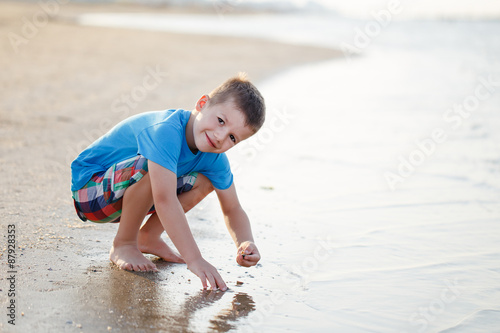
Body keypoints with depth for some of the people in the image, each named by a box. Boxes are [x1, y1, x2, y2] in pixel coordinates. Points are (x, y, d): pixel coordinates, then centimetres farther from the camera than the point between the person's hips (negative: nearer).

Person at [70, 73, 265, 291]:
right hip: (89, 188, -7)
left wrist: (245, 244, -22)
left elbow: (232, 210, -1)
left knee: (204, 180, -7)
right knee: (152, 168, -34)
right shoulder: (167, 131, -34)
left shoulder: (214, 159, -9)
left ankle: (148, 237, 6)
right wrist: (195, 260, -46)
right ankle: (123, 244, -12)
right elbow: (165, 201, -44)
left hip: (128, 193, 7)